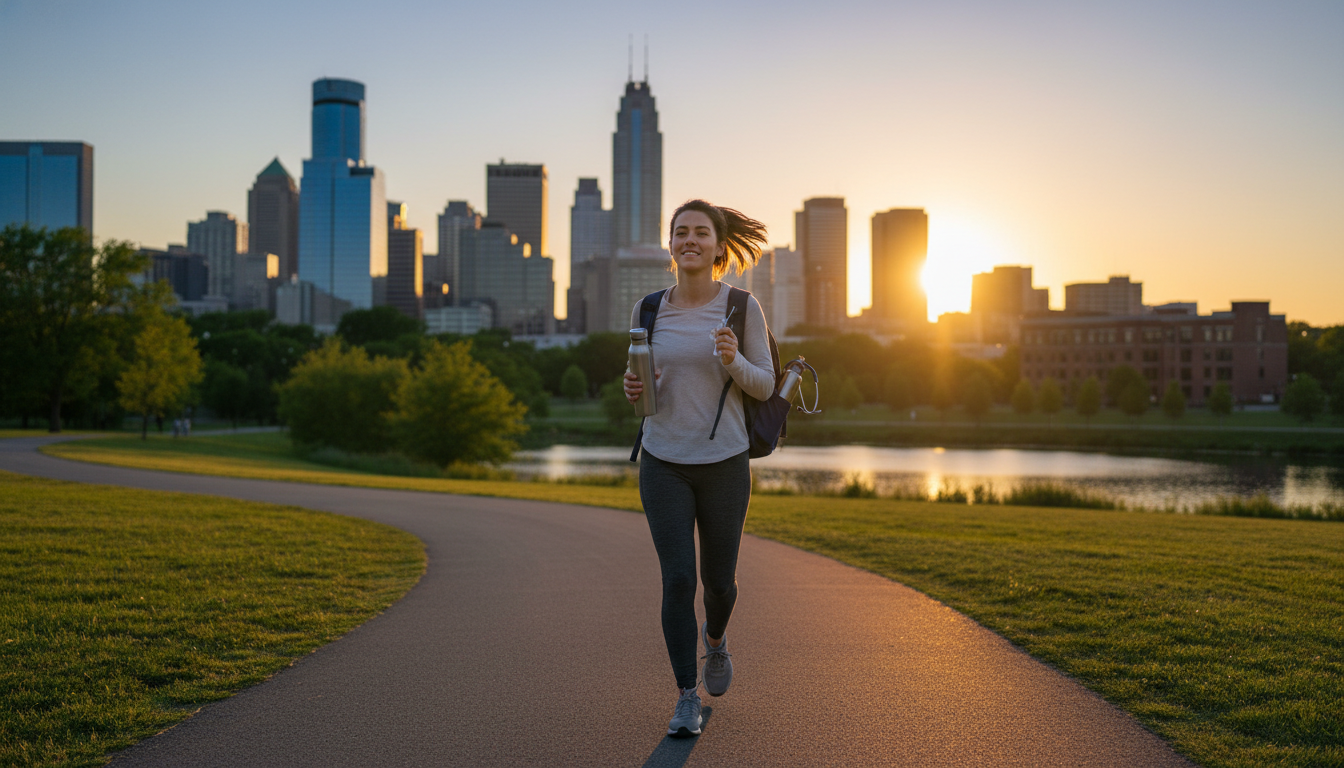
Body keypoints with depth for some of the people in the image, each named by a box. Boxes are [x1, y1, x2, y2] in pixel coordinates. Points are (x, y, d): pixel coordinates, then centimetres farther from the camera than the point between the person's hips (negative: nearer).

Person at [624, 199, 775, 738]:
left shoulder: (743, 307, -5)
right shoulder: (647, 311, 1)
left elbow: (763, 387, -2)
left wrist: (735, 361, -24)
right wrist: (634, 388, -12)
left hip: (724, 463, 0)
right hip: (664, 464, 1)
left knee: (718, 578, 11)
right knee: (677, 579, -10)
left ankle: (715, 636, 46)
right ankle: (687, 698, 4)